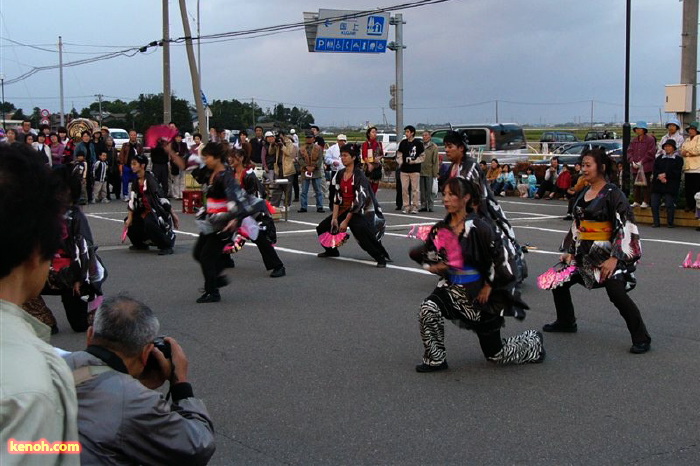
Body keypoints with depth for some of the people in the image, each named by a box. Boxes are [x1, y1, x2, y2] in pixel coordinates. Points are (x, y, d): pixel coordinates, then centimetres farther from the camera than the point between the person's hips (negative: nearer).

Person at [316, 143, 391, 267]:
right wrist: (334, 218, -5)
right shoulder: (340, 174, 4)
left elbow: (359, 201, -21)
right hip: (345, 209, 8)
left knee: (362, 231, -35)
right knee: (322, 228, 7)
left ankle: (382, 257, -21)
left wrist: (346, 221, -20)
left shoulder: (359, 175, -18)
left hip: (362, 211, -8)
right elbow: (337, 197, 4)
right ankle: (332, 251, 33)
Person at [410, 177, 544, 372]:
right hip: (452, 287, 5)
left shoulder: (479, 228, -20)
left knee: (496, 355, 7)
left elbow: (500, 259, -16)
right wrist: (432, 266, -7)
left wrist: (489, 286, -12)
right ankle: (435, 359, -8)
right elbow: (426, 253, 13)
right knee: (428, 308, -28)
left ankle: (534, 341, 38)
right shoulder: (440, 229, -3)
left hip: (480, 291, -5)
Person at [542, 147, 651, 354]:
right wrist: (570, 250, 11)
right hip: (584, 252, 8)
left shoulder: (612, 193, -13)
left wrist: (614, 258, -22)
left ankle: (641, 338, -8)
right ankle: (565, 322, 35)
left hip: (606, 253, -8)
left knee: (617, 294, -20)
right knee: (559, 282, 13)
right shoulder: (583, 193, 10)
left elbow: (625, 227, -17)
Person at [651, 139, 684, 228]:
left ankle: (670, 223, -1)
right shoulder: (659, 158, 19)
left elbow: (677, 172, -4)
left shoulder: (678, 159, 7)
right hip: (657, 184, 4)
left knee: (669, 204, -11)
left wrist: (665, 175, -12)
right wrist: (659, 176, -11)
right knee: (654, 204, -4)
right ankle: (656, 222, 4)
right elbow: (654, 170, 9)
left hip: (671, 185, -4)